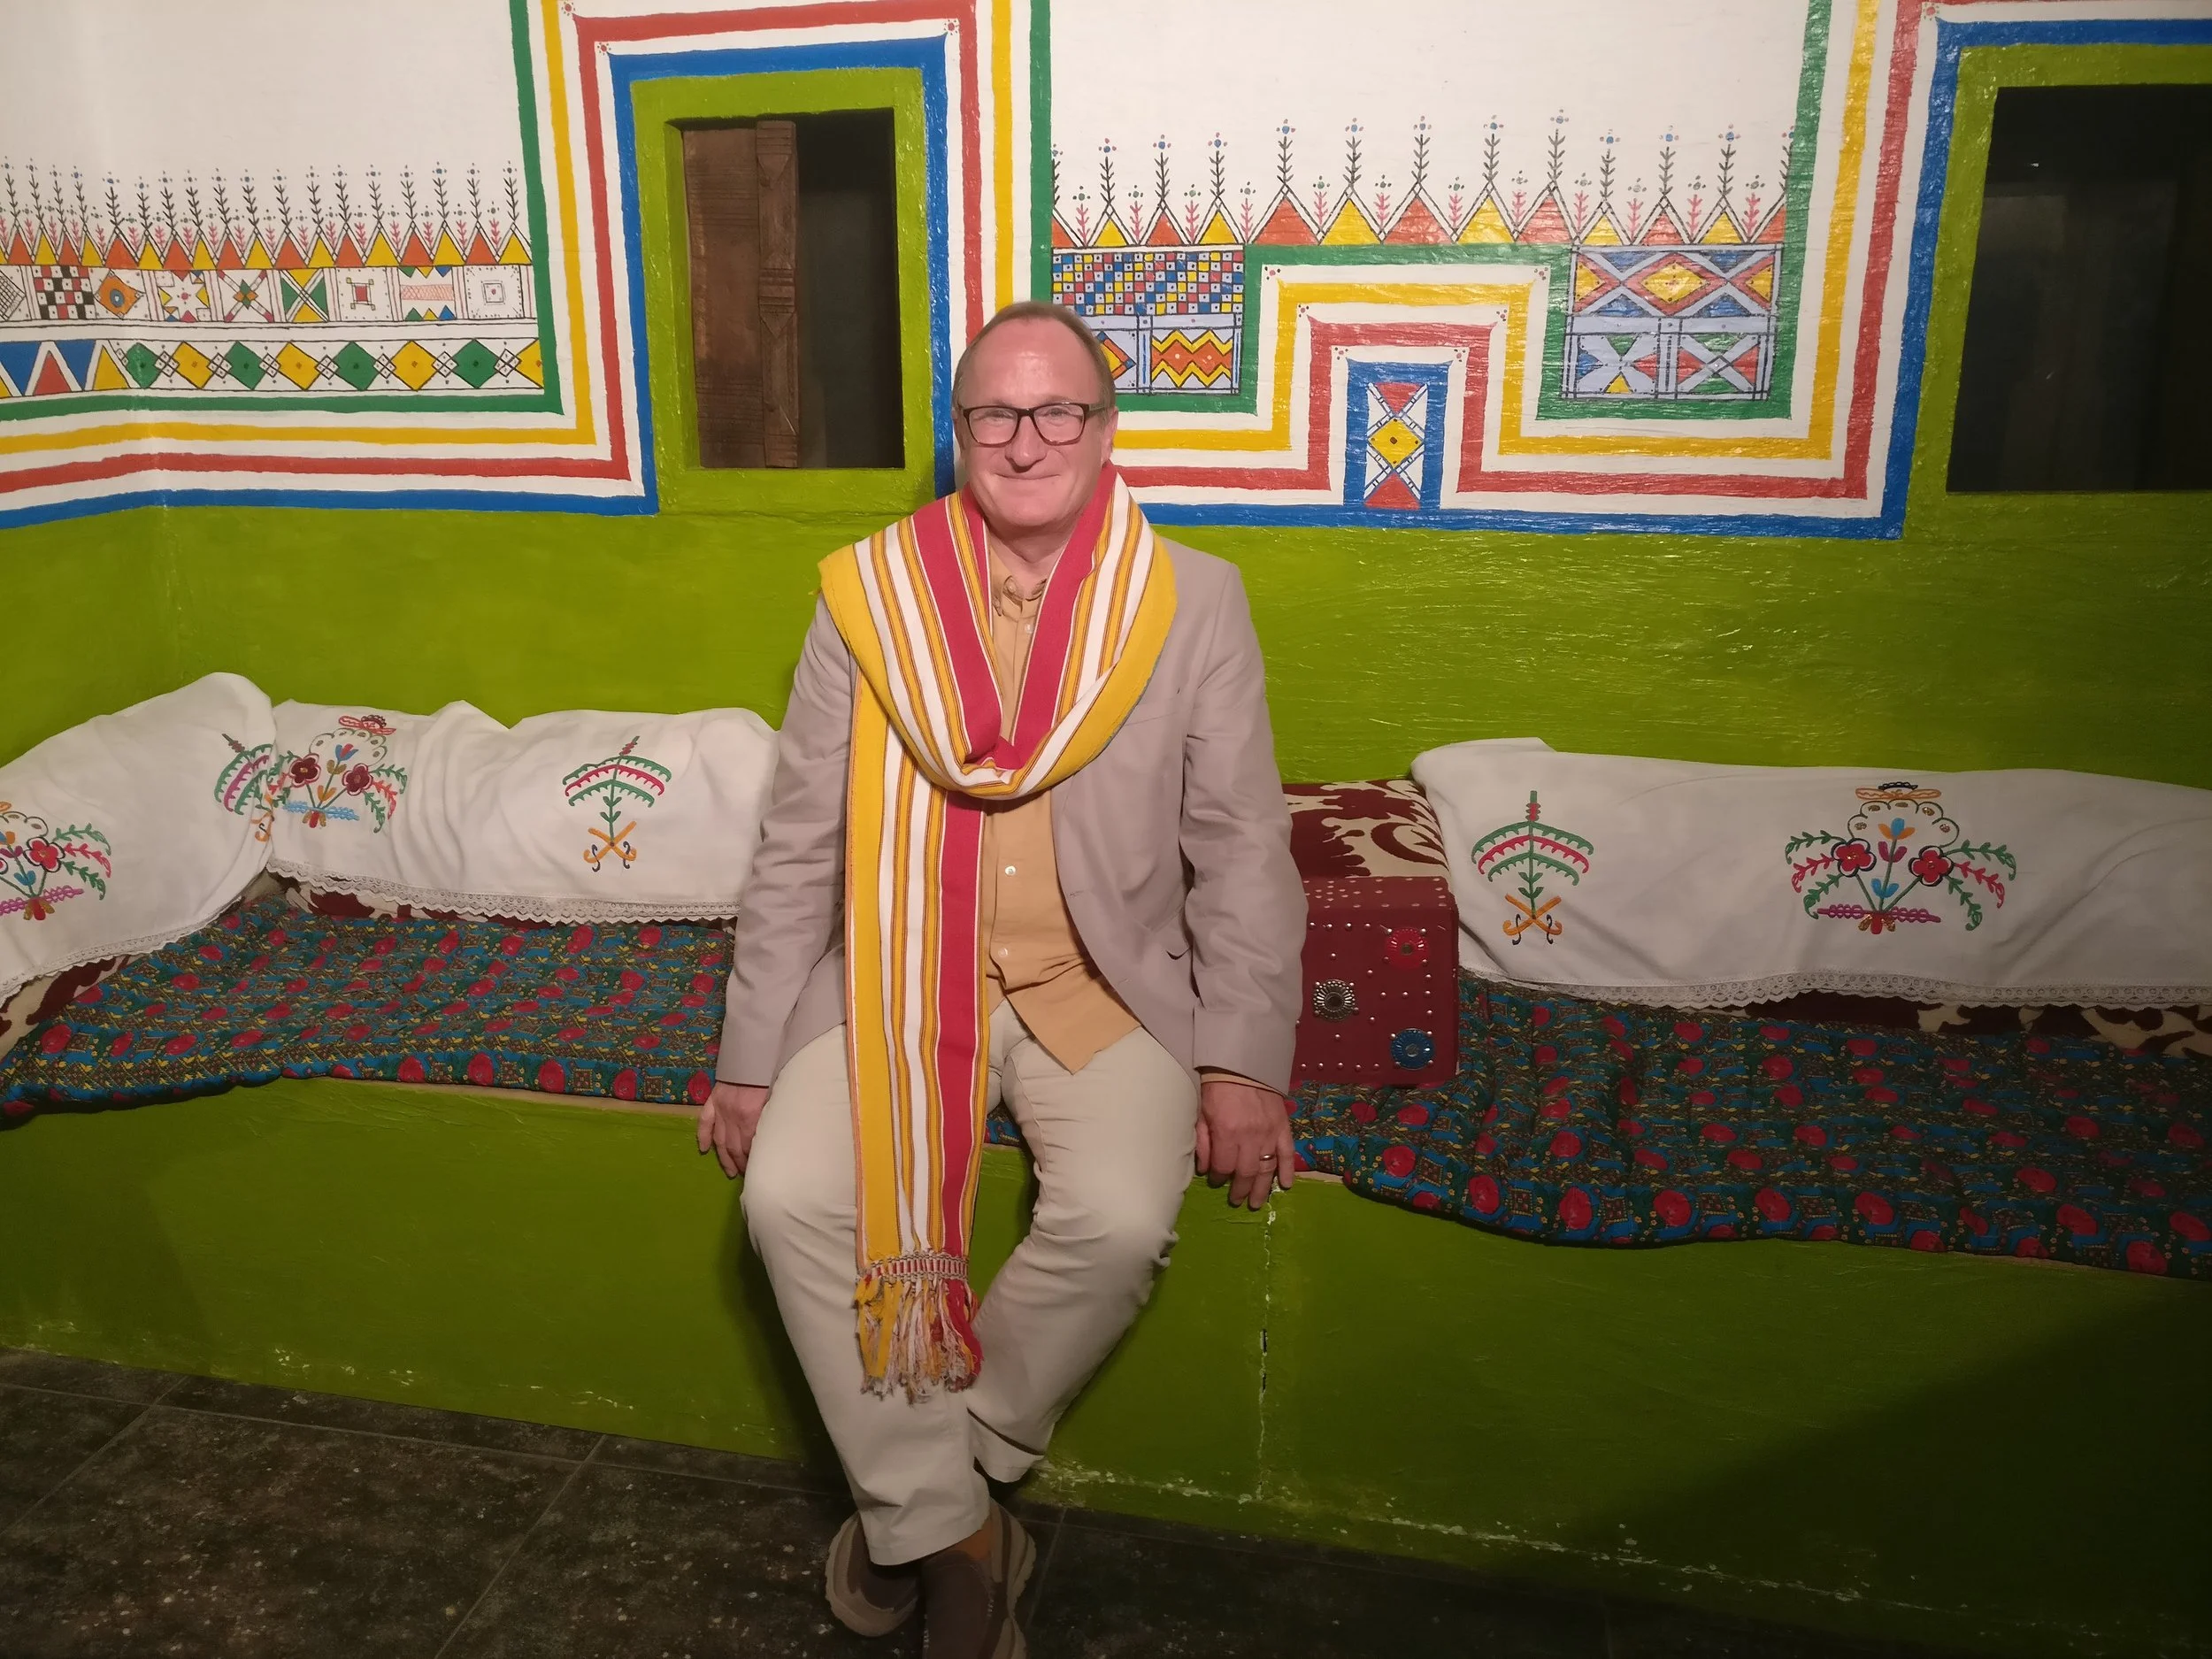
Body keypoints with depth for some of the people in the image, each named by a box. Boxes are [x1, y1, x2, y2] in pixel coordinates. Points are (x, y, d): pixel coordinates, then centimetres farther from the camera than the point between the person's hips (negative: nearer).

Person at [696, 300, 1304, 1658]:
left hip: (1106, 984, -1)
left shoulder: (1195, 602, -1)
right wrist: (750, 1058, 0)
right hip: (901, 973, 2)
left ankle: (919, 1486, 3)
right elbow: (800, 844, 4)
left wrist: (1243, 1064, -10)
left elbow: (1241, 848, -1)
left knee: (1122, 1218, -26)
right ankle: (953, 1534, 1)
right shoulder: (867, 594, 2)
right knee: (792, 1197, -20)